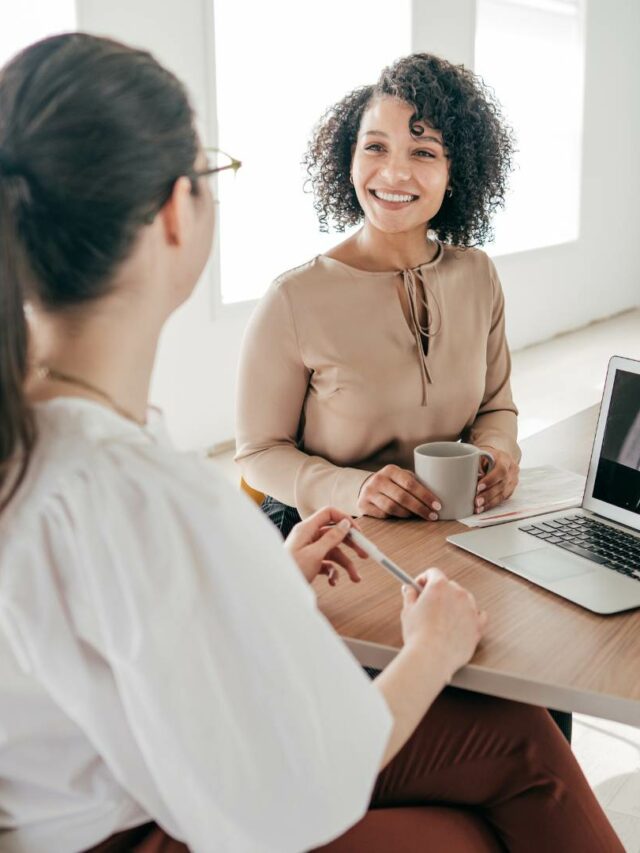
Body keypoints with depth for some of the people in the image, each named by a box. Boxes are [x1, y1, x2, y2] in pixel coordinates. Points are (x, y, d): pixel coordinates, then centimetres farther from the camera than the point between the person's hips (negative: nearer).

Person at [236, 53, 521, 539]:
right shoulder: (294, 300, -13)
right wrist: (352, 489, -23)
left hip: (453, 530, 4)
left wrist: (498, 449, -8)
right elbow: (260, 451, -6)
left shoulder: (477, 275, 3)